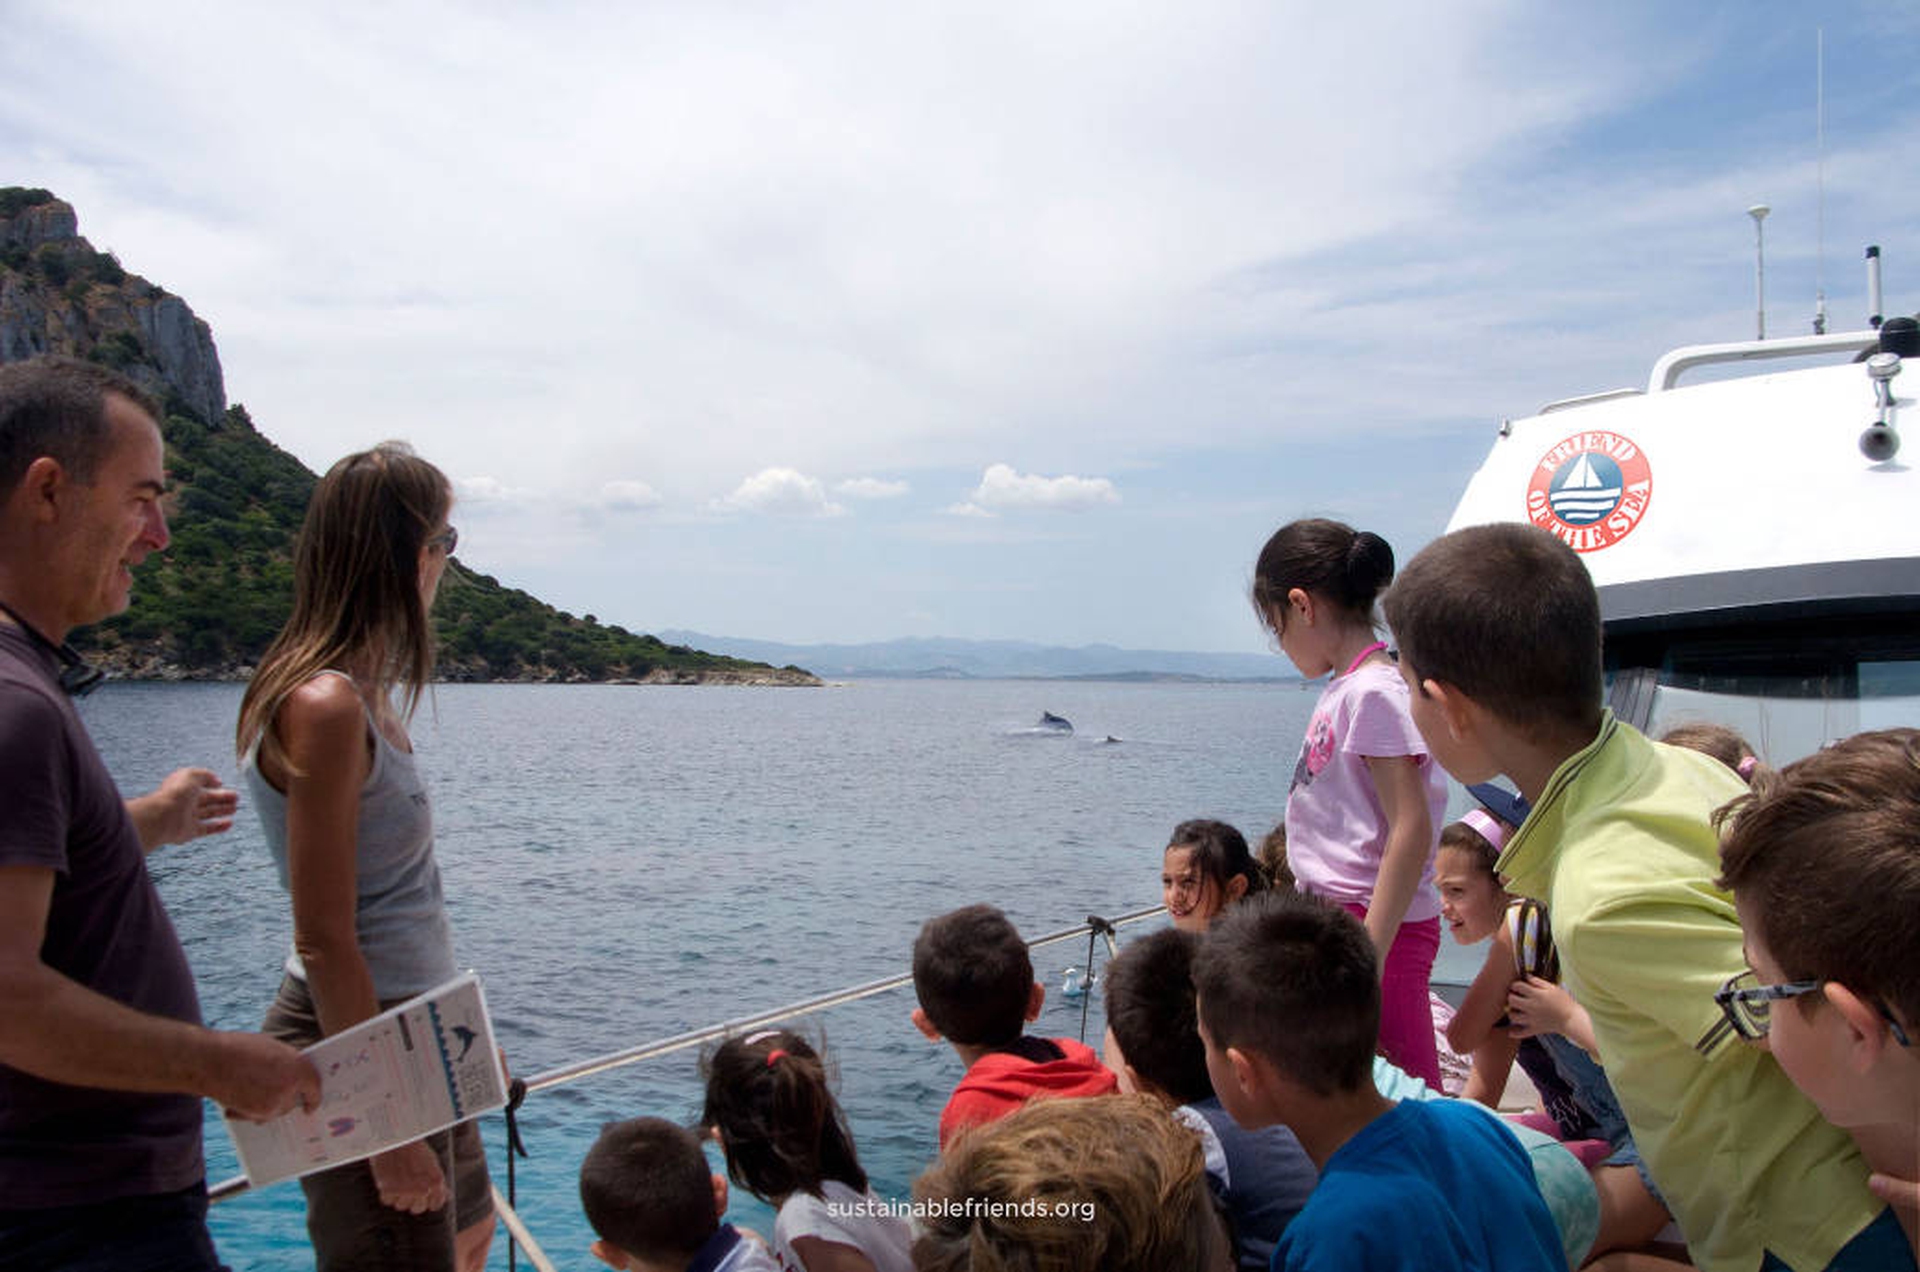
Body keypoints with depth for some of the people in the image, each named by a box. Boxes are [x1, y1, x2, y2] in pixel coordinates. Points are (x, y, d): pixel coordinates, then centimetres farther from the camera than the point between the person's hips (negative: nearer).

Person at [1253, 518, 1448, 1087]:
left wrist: (1370, 953, -23)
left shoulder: (1375, 694, -16)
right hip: (1336, 918, 9)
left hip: (1378, 927, -9)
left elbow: (1411, 831, -21)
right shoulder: (1343, 689, 11)